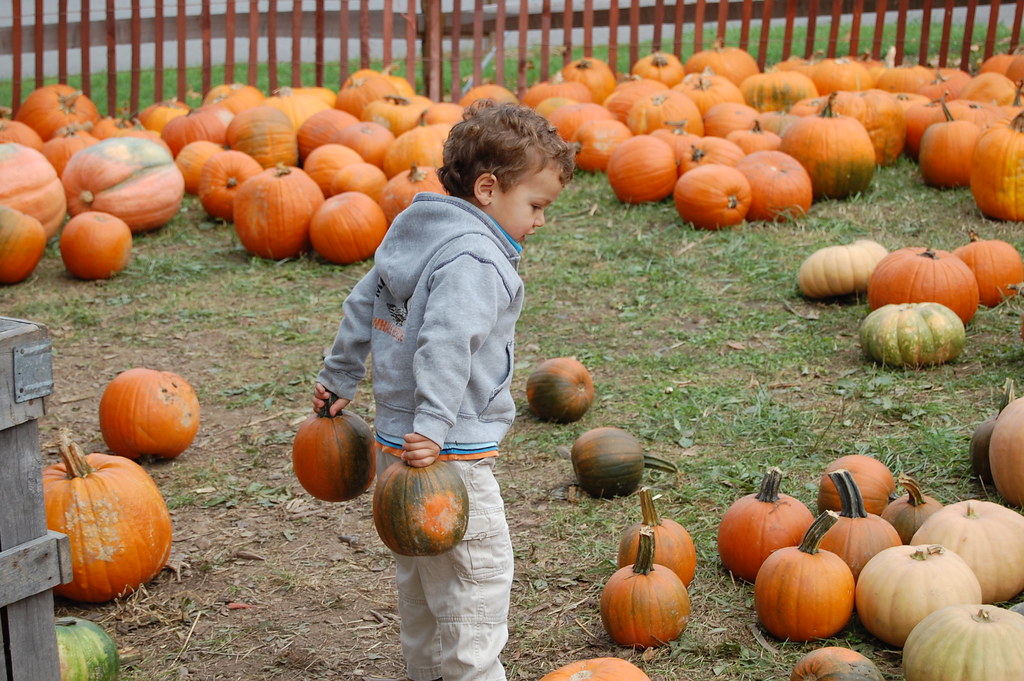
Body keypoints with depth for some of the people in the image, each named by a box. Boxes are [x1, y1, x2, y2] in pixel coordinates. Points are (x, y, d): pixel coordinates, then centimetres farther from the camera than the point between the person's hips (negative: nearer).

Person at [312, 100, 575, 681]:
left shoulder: (417, 233, 12)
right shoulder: (475, 259, -19)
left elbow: (362, 306, 21)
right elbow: (445, 344, -30)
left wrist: (339, 379, 29)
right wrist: (432, 427, -35)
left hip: (398, 439, 10)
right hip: (448, 455, -10)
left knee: (421, 569, 21)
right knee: (478, 569, -1)